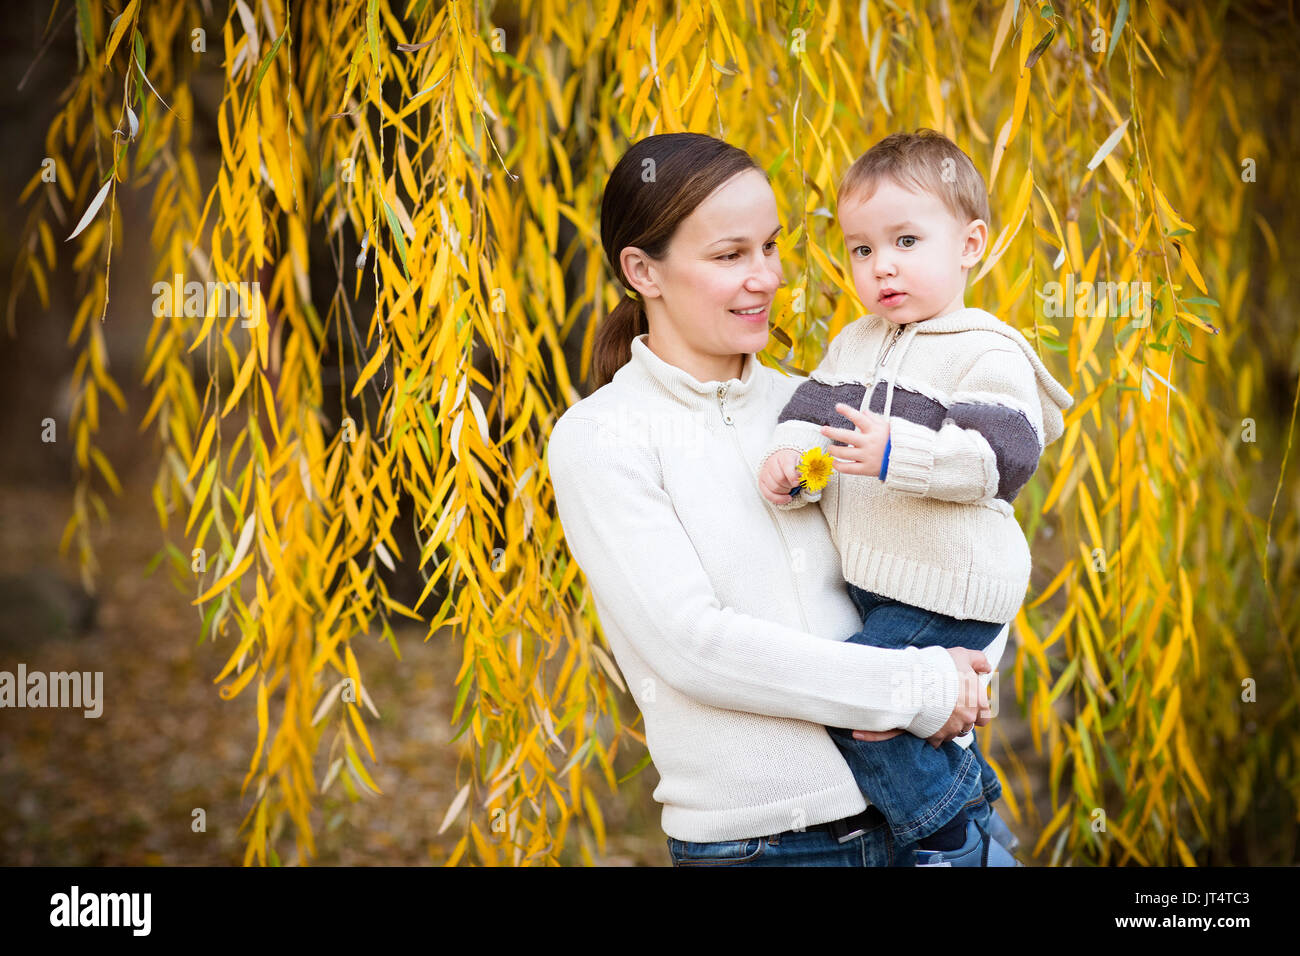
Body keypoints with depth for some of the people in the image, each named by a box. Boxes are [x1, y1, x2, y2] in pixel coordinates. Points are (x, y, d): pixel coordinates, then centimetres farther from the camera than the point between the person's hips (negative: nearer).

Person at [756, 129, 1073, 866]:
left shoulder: (985, 353, -11)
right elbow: (809, 412, 11)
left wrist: (899, 455, -34)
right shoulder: (854, 344, 14)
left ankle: (952, 840, 4)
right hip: (873, 584, 8)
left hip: (945, 590, -8)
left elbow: (1003, 457, -22)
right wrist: (790, 456, -12)